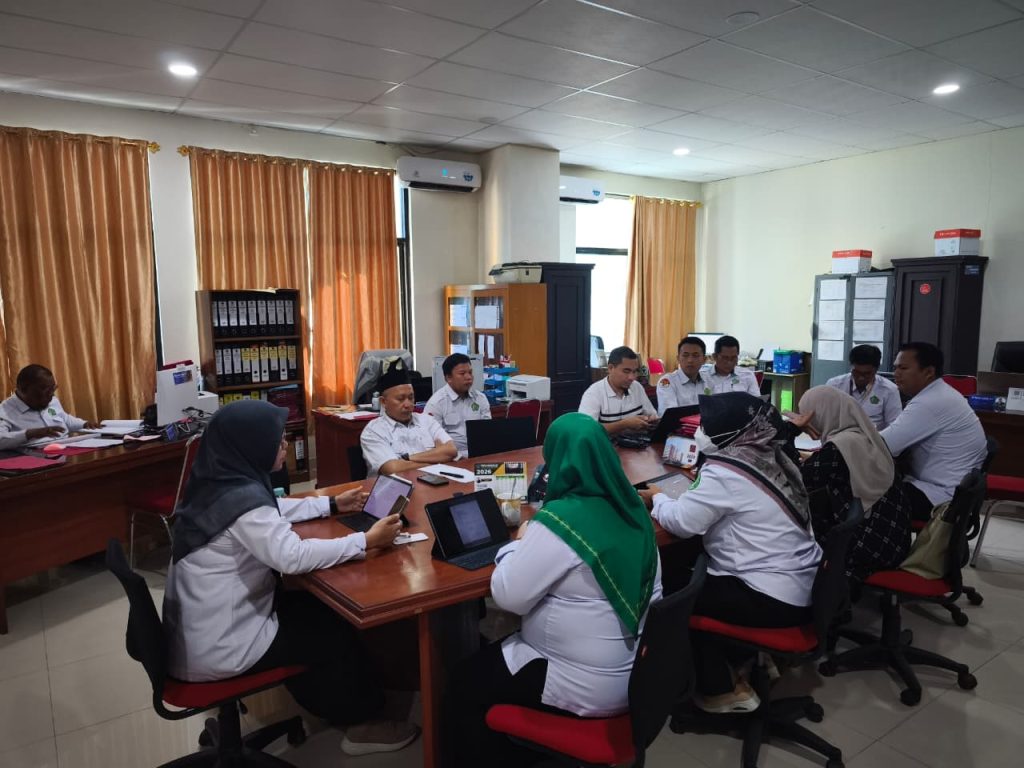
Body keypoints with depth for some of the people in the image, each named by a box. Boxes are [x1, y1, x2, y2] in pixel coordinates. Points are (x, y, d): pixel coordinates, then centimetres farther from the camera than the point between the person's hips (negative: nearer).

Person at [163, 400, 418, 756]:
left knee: (314, 607, 20)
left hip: (196, 632, 9)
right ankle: (359, 720, 25)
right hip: (219, 649, -9)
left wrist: (332, 504, 17)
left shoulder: (217, 483, 3)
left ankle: (324, 702, 37)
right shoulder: (241, 497, -27)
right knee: (339, 628, 6)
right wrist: (367, 541, -26)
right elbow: (293, 556, -34)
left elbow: (272, 511, 18)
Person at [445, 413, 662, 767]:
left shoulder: (560, 520, -27)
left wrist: (519, 543, -4)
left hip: (591, 687, -8)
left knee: (466, 684, 13)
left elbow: (508, 596, -23)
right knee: (493, 656, 27)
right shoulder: (631, 507, -2)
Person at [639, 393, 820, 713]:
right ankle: (747, 655, 28)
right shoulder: (773, 456, 6)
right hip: (805, 586, 9)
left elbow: (681, 522, -19)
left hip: (775, 599, -9)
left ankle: (721, 690, 16)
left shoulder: (726, 471, -20)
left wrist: (656, 498, 0)